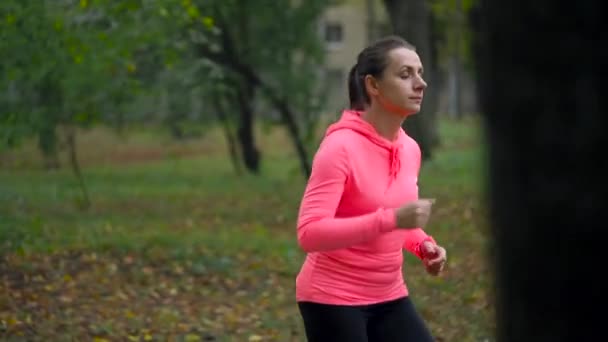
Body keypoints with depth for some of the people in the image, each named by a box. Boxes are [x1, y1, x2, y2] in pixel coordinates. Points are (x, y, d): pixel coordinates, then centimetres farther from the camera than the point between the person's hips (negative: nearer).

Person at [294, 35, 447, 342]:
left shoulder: (410, 150, 5)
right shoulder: (340, 147, -17)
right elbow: (309, 233, -27)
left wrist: (424, 245, 0)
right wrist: (391, 219, -33)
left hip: (389, 297, 7)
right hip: (333, 299, -7)